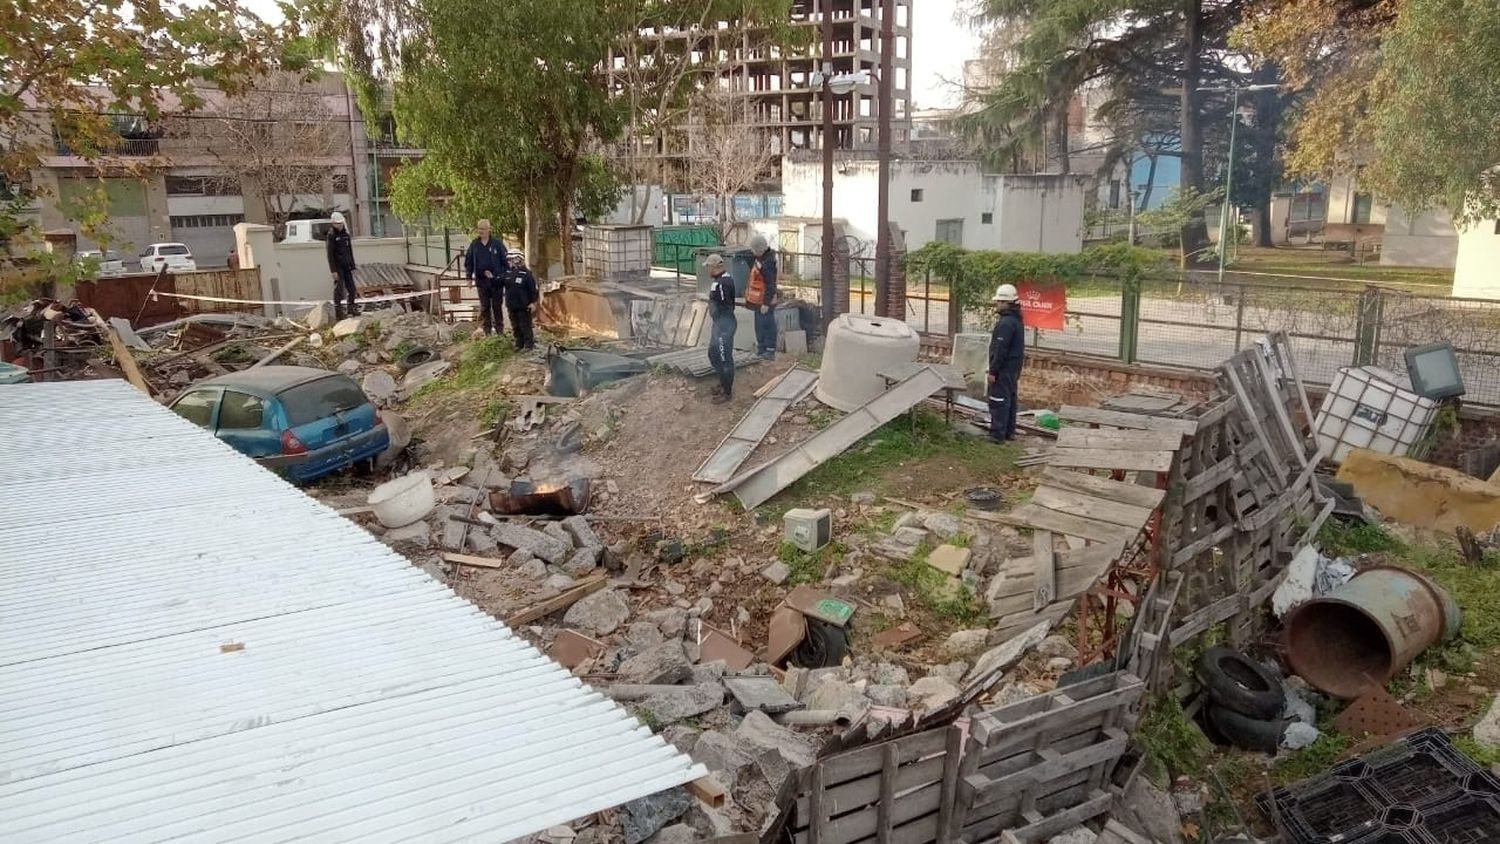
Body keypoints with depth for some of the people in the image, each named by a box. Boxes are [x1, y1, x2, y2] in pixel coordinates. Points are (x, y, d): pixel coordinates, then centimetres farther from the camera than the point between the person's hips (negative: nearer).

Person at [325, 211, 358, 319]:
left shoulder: (346, 234, 9)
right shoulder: (331, 235, -9)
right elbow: (330, 254, -13)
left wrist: (353, 266, 13)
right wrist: (333, 271, -18)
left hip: (347, 266, 6)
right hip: (338, 267, -6)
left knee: (351, 288, 7)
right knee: (339, 289, -6)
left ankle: (351, 309, 22)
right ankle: (338, 312, -1)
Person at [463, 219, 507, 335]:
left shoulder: (497, 243, -4)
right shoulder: (474, 244, 4)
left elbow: (505, 260, -1)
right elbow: (468, 261, 10)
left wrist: (504, 276, -5)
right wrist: (468, 277, 6)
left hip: (497, 281, -2)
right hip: (481, 281, 2)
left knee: (497, 306, 6)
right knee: (484, 307, 7)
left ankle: (499, 329, 14)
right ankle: (486, 331, 13)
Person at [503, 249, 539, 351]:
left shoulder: (526, 273, -11)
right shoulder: (508, 273, 8)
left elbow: (533, 288, -11)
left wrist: (533, 302, -13)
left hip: (524, 306, -7)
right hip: (512, 306, 7)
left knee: (525, 326, -1)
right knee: (516, 327, 14)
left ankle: (529, 345, 7)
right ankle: (519, 344, 23)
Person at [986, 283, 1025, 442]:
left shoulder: (1006, 323, -20)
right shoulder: (1016, 320, 13)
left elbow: (1000, 350, -23)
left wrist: (993, 371, -19)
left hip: (1004, 369, -11)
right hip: (1013, 369, 11)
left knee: (998, 401, -7)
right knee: (1009, 400, 16)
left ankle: (997, 434, -6)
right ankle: (1009, 432, 24)